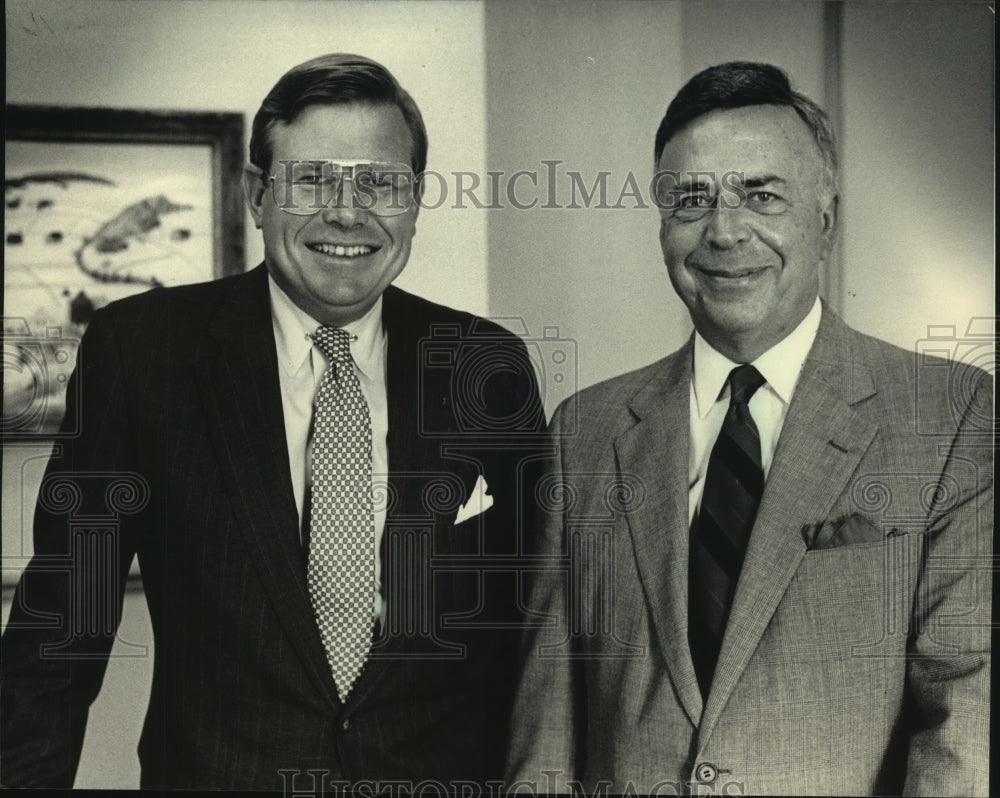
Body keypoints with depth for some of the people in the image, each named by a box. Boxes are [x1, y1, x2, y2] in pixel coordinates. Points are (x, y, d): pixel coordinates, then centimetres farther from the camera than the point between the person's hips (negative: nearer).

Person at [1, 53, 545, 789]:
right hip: (211, 769, -1)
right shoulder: (136, 349, -10)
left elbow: (534, 619, 0)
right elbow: (63, 617, -7)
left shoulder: (489, 367, -6)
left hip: (447, 774, 2)